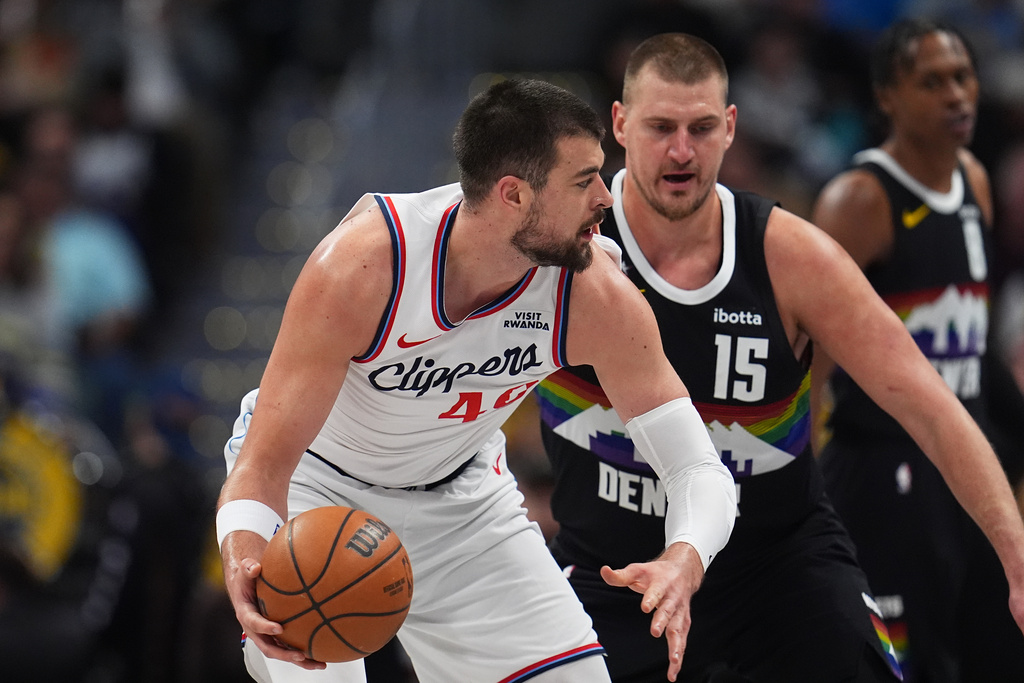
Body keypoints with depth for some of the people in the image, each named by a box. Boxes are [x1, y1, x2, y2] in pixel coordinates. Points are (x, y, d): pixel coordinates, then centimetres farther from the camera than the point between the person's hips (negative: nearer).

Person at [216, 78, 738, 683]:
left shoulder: (599, 298, -25)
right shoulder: (360, 264, -35)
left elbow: (699, 468, -21)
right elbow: (266, 459, -32)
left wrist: (685, 560, -45)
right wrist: (244, 562, -55)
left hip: (460, 492, 4)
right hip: (316, 481, -4)